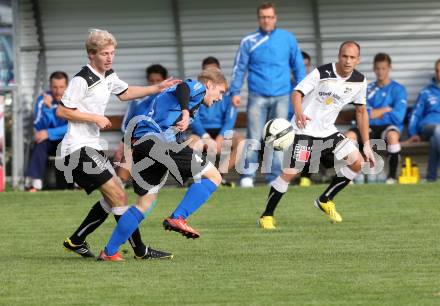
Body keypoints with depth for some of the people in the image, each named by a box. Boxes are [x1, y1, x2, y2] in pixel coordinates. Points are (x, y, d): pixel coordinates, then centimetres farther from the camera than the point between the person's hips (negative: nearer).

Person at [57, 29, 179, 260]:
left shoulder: (108, 76, 12)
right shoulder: (82, 80, -16)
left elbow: (125, 93, 30)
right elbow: (62, 111, -17)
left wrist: (158, 88, 23)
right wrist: (95, 118, -16)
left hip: (91, 147, 10)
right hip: (78, 149, -10)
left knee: (112, 198, 16)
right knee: (118, 197, -14)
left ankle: (76, 241, 23)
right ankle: (140, 251, -12)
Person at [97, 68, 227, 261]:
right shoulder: (198, 87, 7)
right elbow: (182, 87, -15)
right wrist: (185, 111, -32)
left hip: (139, 142, 9)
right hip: (160, 140, -9)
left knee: (145, 204, 17)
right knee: (213, 176, -3)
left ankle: (109, 252, 14)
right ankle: (177, 218, -13)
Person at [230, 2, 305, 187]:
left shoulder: (288, 39, 6)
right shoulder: (249, 42, 4)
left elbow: (298, 66, 11)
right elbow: (239, 68, 5)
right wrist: (235, 92, -3)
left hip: (281, 96, 1)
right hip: (257, 96, -1)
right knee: (253, 137, -6)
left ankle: (275, 177, 6)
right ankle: (247, 176, -4)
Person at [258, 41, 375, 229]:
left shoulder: (359, 81, 0)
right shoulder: (321, 73, -16)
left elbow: (361, 111, 11)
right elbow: (297, 92, -17)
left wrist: (366, 145, 9)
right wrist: (299, 113, -39)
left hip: (328, 132, 6)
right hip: (304, 131, -6)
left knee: (357, 162, -7)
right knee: (289, 173, -13)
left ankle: (325, 200, 10)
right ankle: (267, 216, 3)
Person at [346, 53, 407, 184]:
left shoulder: (398, 89, 2)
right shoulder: (368, 89, 12)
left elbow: (398, 116, -9)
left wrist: (375, 113, -2)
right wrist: (386, 110, -5)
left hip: (390, 126, -3)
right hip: (370, 128, 3)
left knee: (392, 135, -40)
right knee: (349, 135, -27)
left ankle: (392, 175, -26)